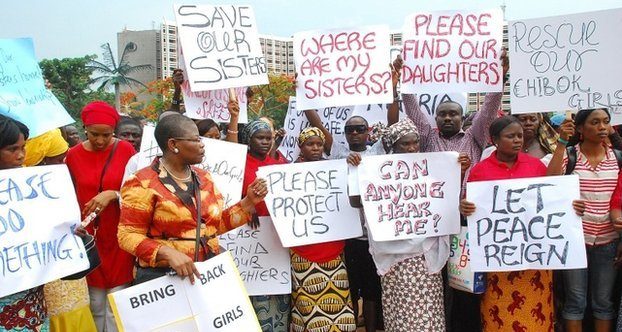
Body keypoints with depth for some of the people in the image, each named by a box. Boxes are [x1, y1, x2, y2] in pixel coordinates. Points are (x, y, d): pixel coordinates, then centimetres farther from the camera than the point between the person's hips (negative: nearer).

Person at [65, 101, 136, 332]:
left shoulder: (125, 150, -4)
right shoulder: (73, 155, 1)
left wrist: (113, 194, -19)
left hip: (119, 237, -1)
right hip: (88, 238, 2)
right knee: (95, 304, 8)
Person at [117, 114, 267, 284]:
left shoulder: (204, 178, 9)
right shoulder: (143, 183, -10)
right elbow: (128, 236, -13)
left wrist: (249, 201, 1)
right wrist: (168, 253, -27)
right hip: (162, 276, -5)